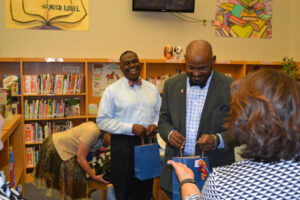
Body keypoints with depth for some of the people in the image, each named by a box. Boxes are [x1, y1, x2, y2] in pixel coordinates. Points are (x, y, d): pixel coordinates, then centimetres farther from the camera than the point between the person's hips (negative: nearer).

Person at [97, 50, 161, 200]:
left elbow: (159, 113, 15)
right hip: (123, 144, -4)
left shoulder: (152, 89, 8)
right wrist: (131, 128, -17)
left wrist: (155, 125, -8)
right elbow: (102, 121, -9)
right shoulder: (112, 90, -6)